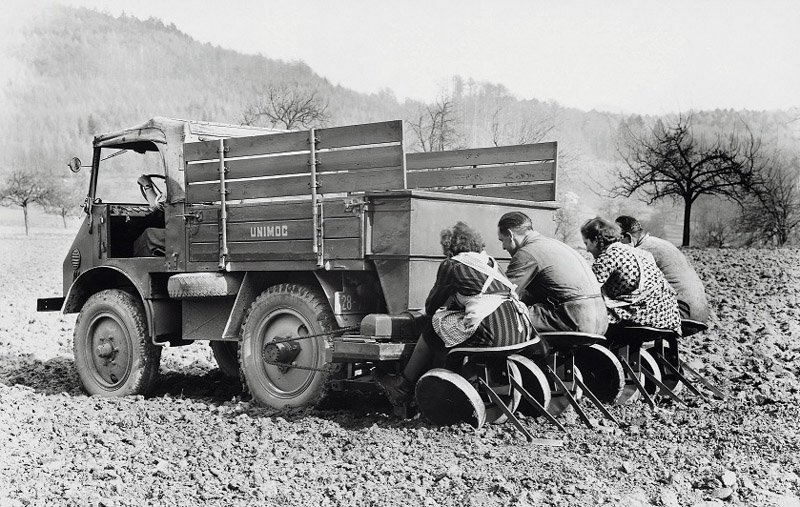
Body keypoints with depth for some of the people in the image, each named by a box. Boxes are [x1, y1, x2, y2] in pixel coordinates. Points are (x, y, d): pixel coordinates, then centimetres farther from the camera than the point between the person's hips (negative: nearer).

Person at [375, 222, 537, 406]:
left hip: (492, 334, -8)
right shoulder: (490, 261, 25)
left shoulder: (451, 265, 5)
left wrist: (436, 312, 37)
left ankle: (403, 387, 27)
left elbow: (430, 307, 14)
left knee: (432, 331, 14)